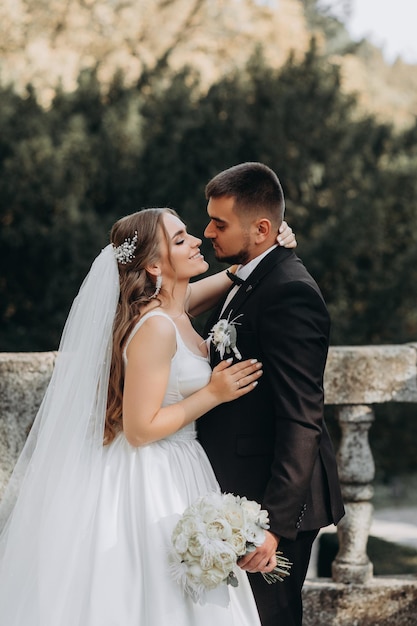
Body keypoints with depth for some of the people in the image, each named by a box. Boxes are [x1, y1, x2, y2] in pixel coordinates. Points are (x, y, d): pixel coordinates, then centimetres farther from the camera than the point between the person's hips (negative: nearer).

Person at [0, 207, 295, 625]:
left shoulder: (172, 306, 4)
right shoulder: (155, 328, -22)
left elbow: (230, 278, 24)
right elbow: (140, 429, -22)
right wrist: (213, 394, -17)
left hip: (176, 475, 9)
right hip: (153, 484, -9)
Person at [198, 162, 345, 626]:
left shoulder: (289, 293, -19)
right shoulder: (246, 282, 12)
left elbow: (301, 421, -23)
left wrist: (275, 522, -25)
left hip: (271, 500, -10)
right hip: (237, 493, 10)